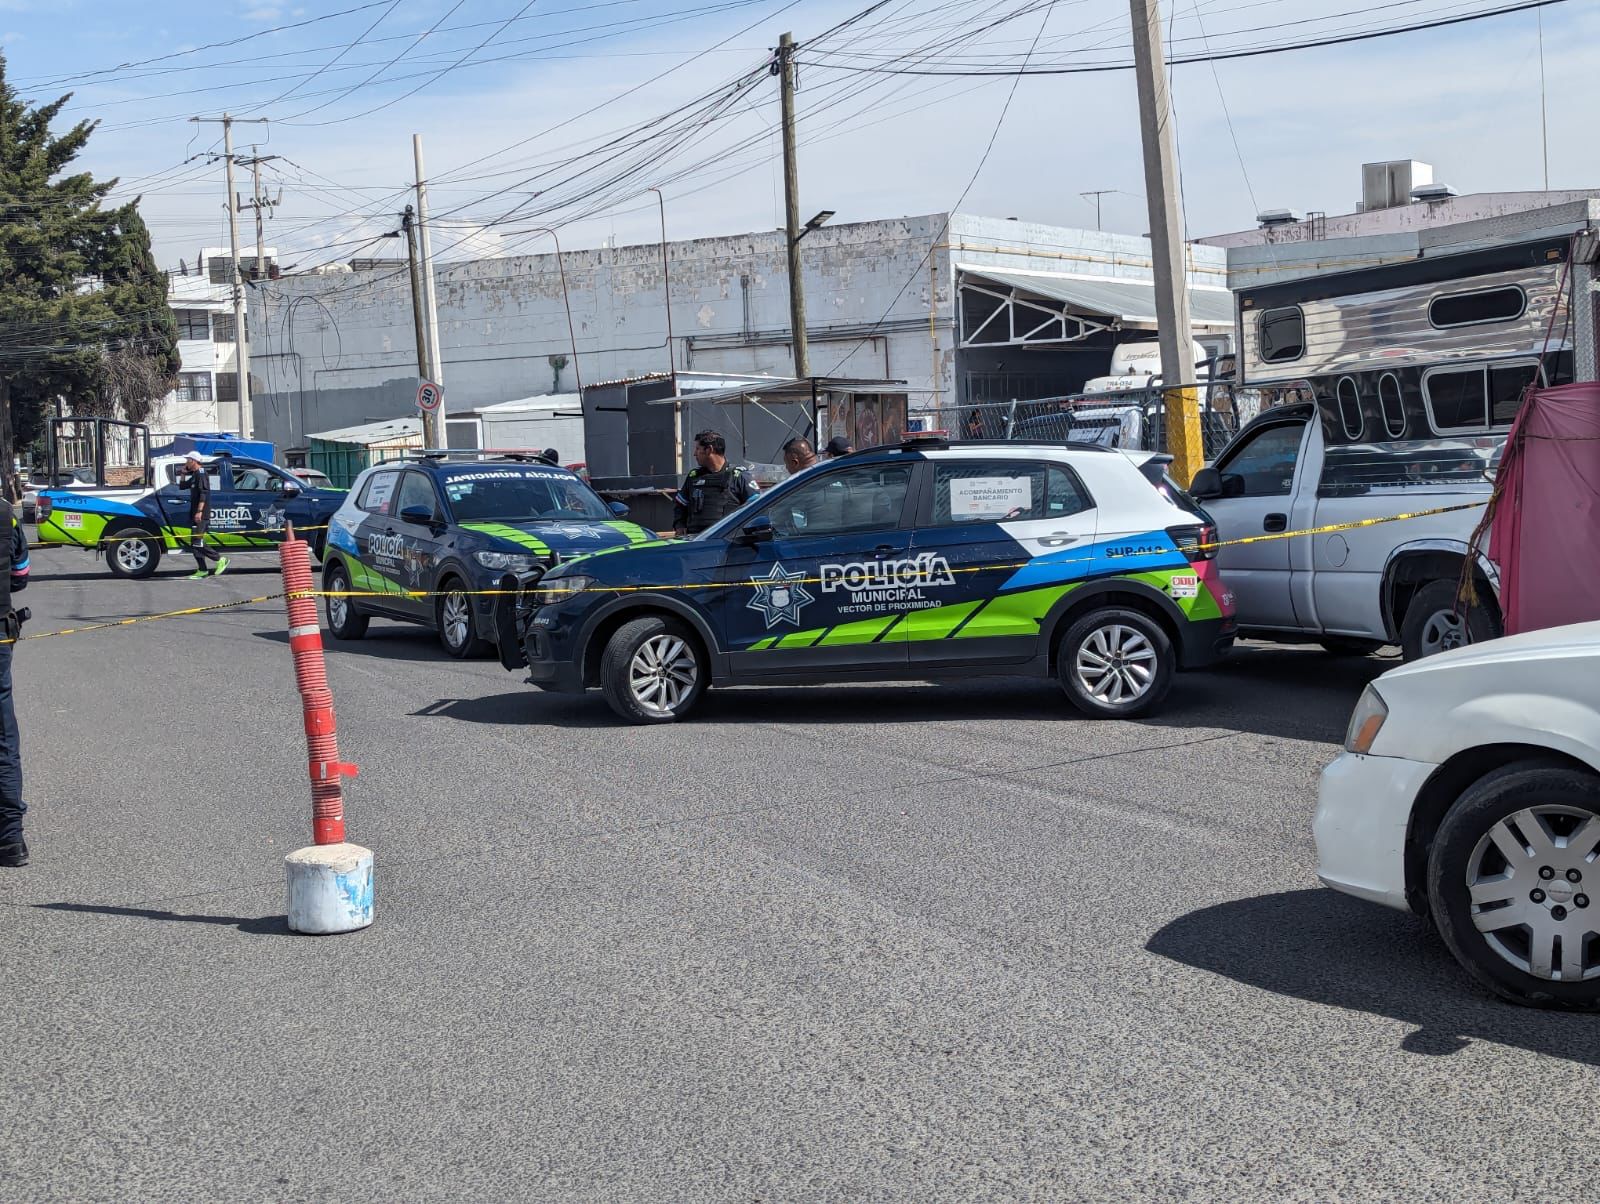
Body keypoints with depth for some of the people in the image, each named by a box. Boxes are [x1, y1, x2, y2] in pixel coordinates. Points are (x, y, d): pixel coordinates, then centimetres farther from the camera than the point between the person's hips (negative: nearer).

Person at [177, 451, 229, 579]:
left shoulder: (201, 474, -11)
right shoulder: (194, 476, 19)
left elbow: (203, 494, -20)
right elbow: (182, 486, 30)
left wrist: (199, 511, -27)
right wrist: (184, 473, 18)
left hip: (201, 515, -10)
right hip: (195, 514, 10)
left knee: (196, 543, -14)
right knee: (195, 543, 8)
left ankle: (220, 559, -8)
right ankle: (202, 570, 10)